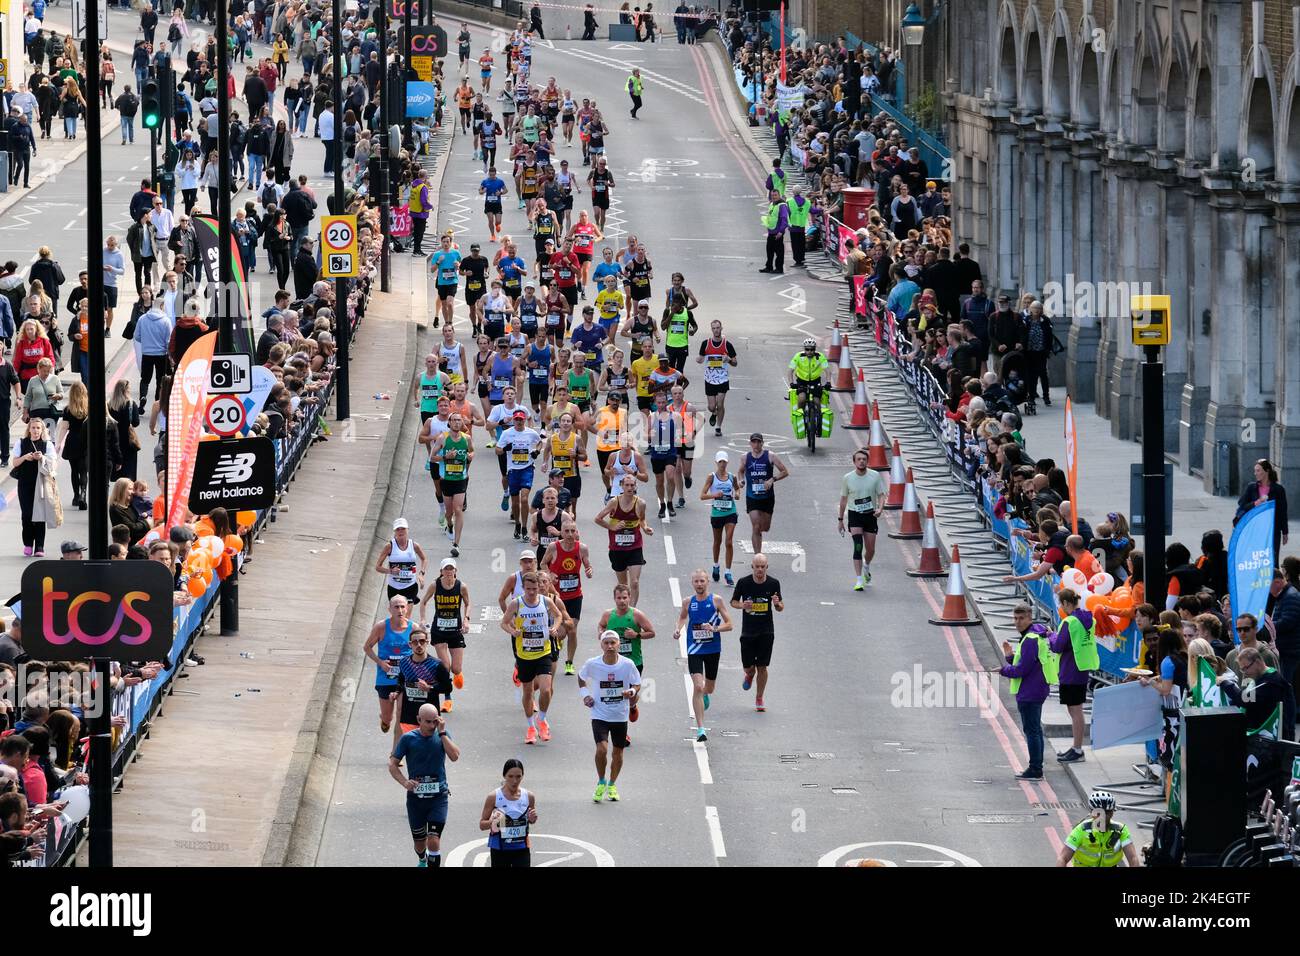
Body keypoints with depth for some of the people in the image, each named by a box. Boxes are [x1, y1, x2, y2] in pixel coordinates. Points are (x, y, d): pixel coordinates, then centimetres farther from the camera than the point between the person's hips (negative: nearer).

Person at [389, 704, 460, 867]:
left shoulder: (442, 736, 0)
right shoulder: (408, 739, -3)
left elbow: (454, 756, -15)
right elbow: (392, 764, 0)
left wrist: (442, 733, -18)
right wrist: (405, 782, -18)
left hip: (438, 797, -1)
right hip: (415, 797, 1)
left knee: (433, 841, -14)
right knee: (419, 841, 15)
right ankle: (422, 860, 47)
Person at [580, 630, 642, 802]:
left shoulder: (628, 664, -11)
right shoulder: (592, 664, -10)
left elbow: (637, 684, 2)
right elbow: (581, 676, 12)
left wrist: (632, 691, -19)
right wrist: (585, 694, 0)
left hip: (620, 716, 1)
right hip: (599, 715, -1)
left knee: (618, 752, 11)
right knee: (602, 749, -18)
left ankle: (612, 785, 33)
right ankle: (601, 783, 6)